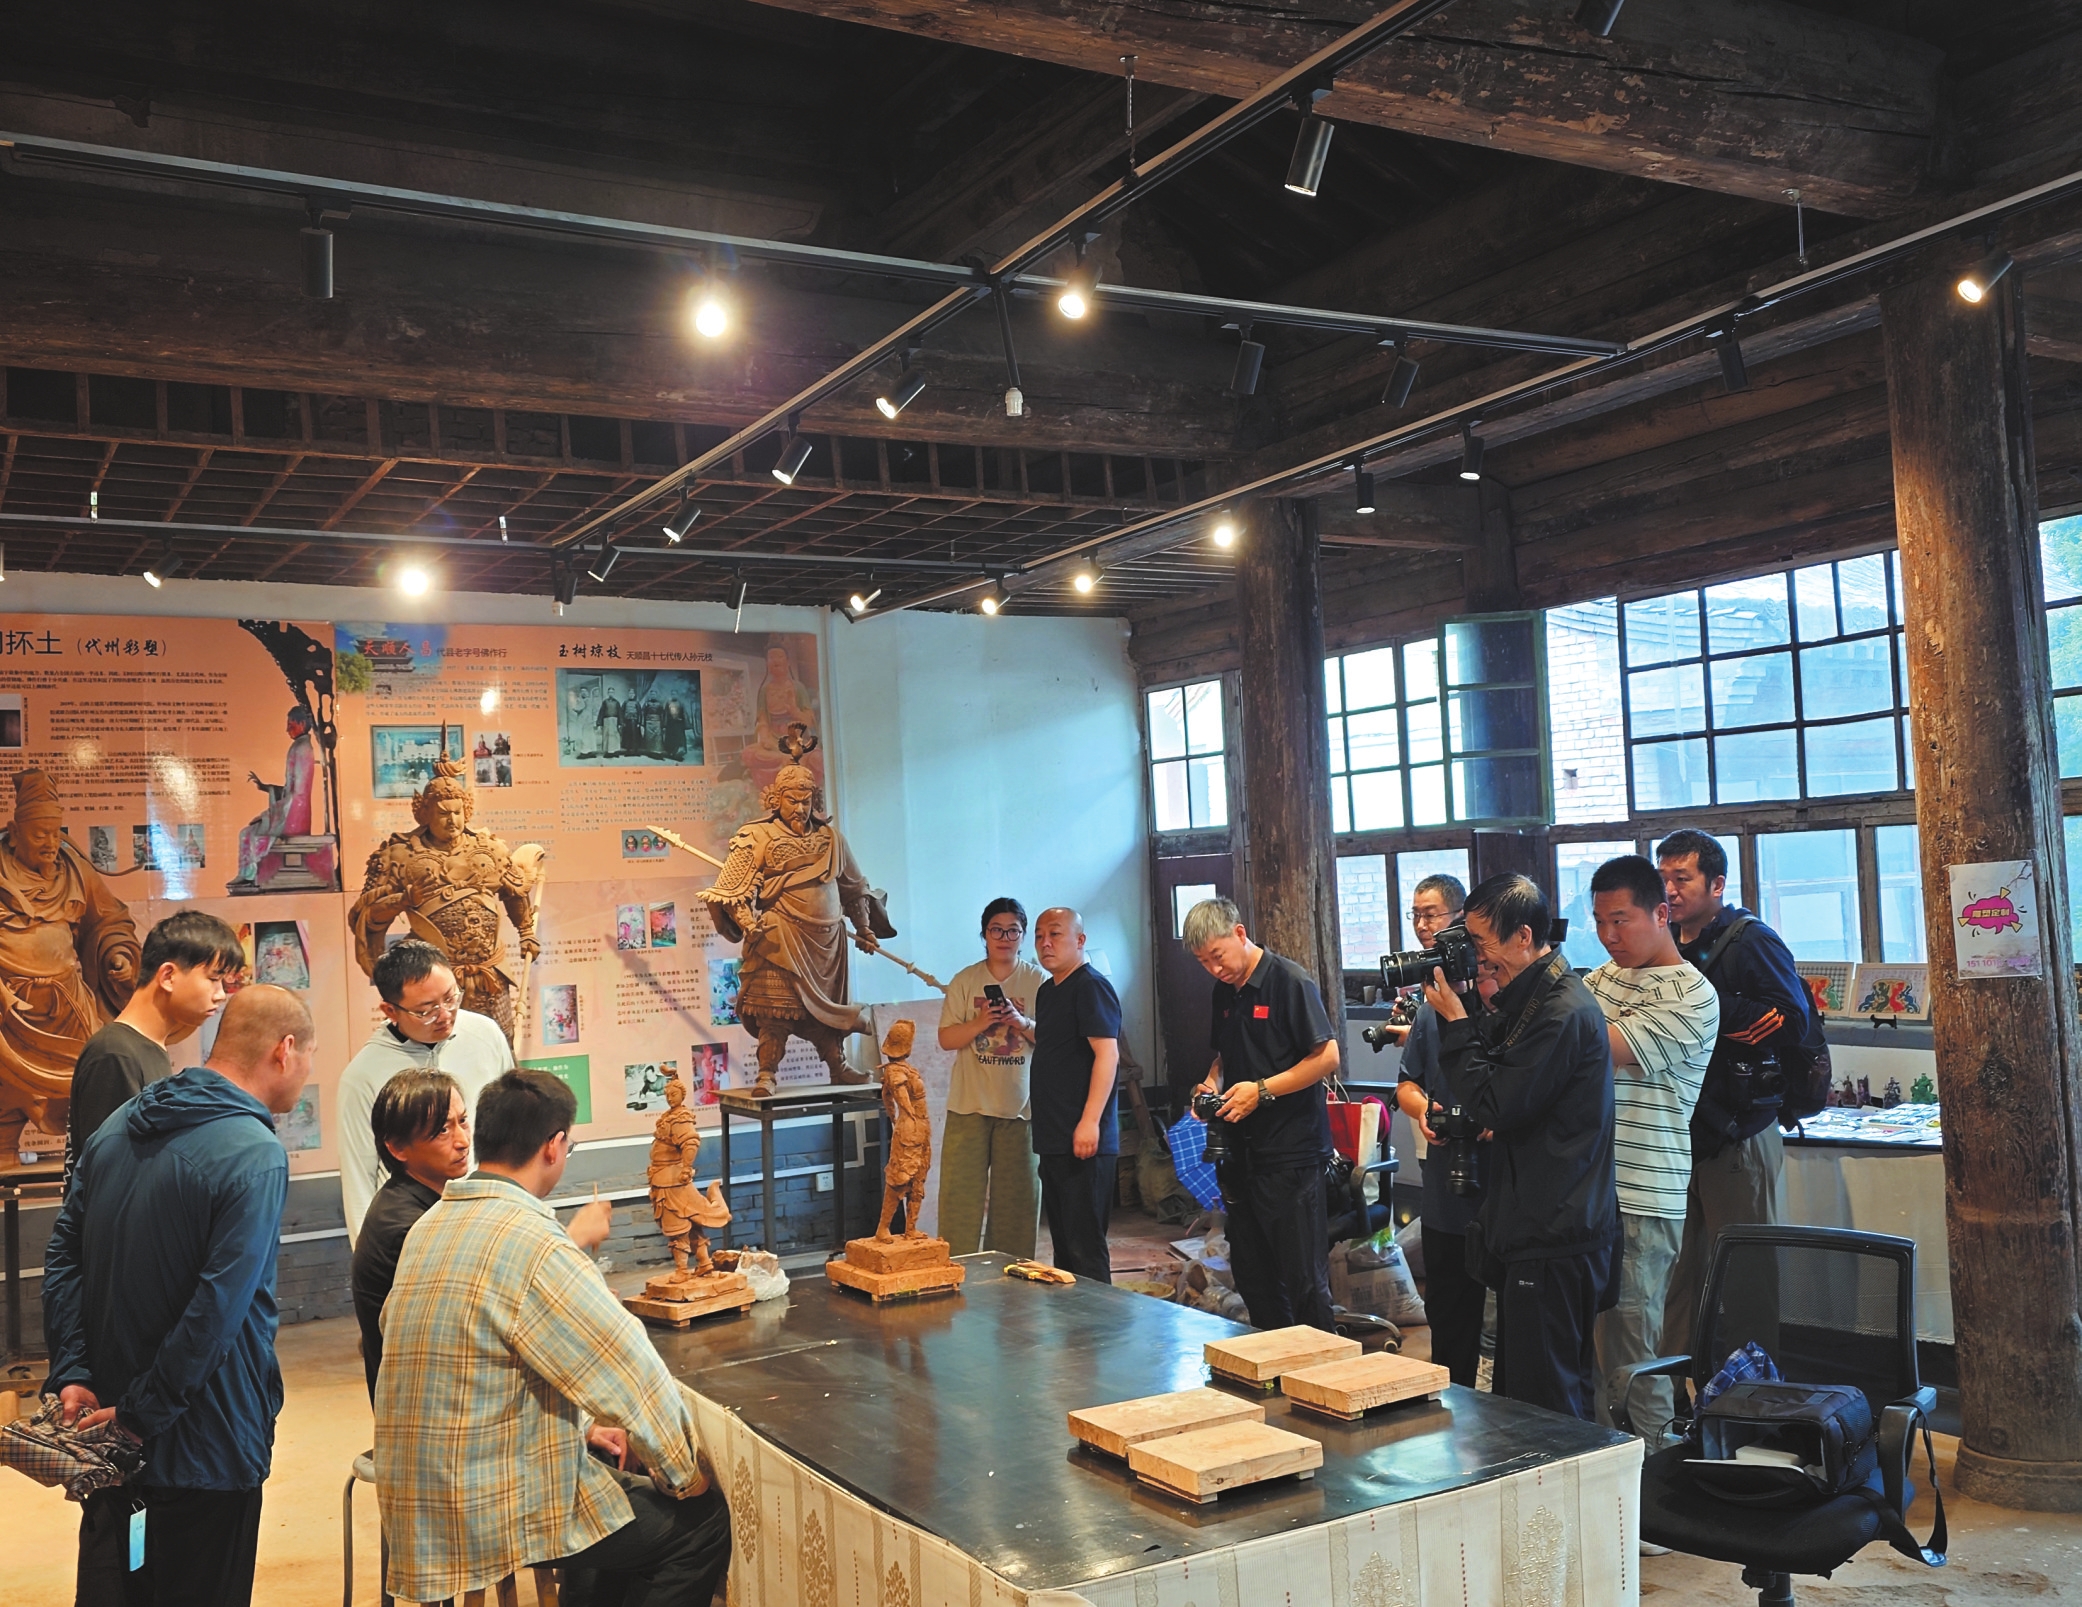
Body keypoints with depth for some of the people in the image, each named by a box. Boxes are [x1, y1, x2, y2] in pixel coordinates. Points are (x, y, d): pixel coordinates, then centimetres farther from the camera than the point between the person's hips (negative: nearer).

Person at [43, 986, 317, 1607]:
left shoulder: (119, 1125, 4)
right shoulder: (255, 1155, -22)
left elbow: (63, 1255, 6)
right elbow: (219, 1306, -26)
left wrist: (72, 1374, 2)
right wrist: (141, 1414, -17)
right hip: (203, 1443, -8)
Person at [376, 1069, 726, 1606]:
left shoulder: (431, 1226, 7)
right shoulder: (534, 1246, -22)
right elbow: (632, 1376, -19)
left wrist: (581, 1427, 14)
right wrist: (685, 1475, -4)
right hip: (498, 1518, -9)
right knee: (704, 1519, 1)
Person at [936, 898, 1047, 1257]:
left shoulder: (1039, 980, 3)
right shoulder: (965, 980, 4)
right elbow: (946, 1038, 2)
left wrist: (1022, 1022, -17)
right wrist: (980, 1022, -15)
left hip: (1020, 1105, 0)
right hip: (969, 1104, 0)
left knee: (1017, 1196, 4)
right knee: (961, 1193, 0)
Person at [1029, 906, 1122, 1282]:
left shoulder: (1090, 987, -11)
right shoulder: (1047, 991, 17)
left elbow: (1107, 1054, -20)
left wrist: (1090, 1122, -25)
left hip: (1084, 1142, -10)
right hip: (1053, 1139, 10)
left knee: (1085, 1247, -6)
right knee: (1063, 1242, 15)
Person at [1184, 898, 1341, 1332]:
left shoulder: (1290, 980, -10)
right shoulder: (1225, 991, 13)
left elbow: (1327, 1057, -14)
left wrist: (1261, 1090, -17)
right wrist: (1212, 1084, 5)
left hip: (1291, 1154, -8)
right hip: (1242, 1151, 8)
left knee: (1303, 1281, -4)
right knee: (1253, 1280, 12)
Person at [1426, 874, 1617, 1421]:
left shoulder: (1564, 1012, -19)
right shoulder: (1532, 998, 13)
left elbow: (1498, 1107, -19)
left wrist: (1457, 1022, -11)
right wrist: (1471, 1014, 4)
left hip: (1554, 1240, -11)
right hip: (1533, 1230, 11)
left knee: (1544, 1404, -4)